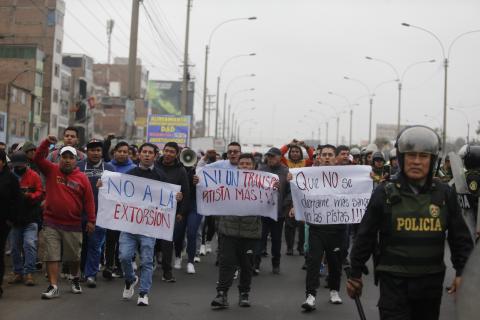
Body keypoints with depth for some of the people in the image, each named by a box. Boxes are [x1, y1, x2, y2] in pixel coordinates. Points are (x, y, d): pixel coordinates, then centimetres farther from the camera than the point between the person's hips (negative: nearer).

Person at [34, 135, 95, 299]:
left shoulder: (82, 178, -1)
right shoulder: (51, 170, 1)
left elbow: (89, 200, -1)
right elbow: (38, 158, -10)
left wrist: (91, 220, -4)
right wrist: (47, 143, -25)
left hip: (73, 225, 0)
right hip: (51, 224, 0)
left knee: (74, 256, 14)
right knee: (51, 256, -3)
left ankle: (76, 279, 37)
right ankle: (53, 286, 0)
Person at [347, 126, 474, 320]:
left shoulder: (444, 194, 2)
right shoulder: (385, 194, -4)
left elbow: (459, 237, 9)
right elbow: (365, 236, 3)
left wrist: (462, 272, 1)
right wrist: (355, 273, 6)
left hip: (431, 282, 3)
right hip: (394, 282, -3)